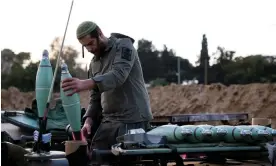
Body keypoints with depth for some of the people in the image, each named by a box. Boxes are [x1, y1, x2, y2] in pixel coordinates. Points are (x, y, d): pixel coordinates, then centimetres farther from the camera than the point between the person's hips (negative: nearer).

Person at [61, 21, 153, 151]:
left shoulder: (123, 46, -5)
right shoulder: (94, 62, 18)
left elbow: (118, 75, -24)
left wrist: (86, 84, -39)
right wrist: (89, 119, 0)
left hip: (132, 120, -7)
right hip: (108, 120, 7)